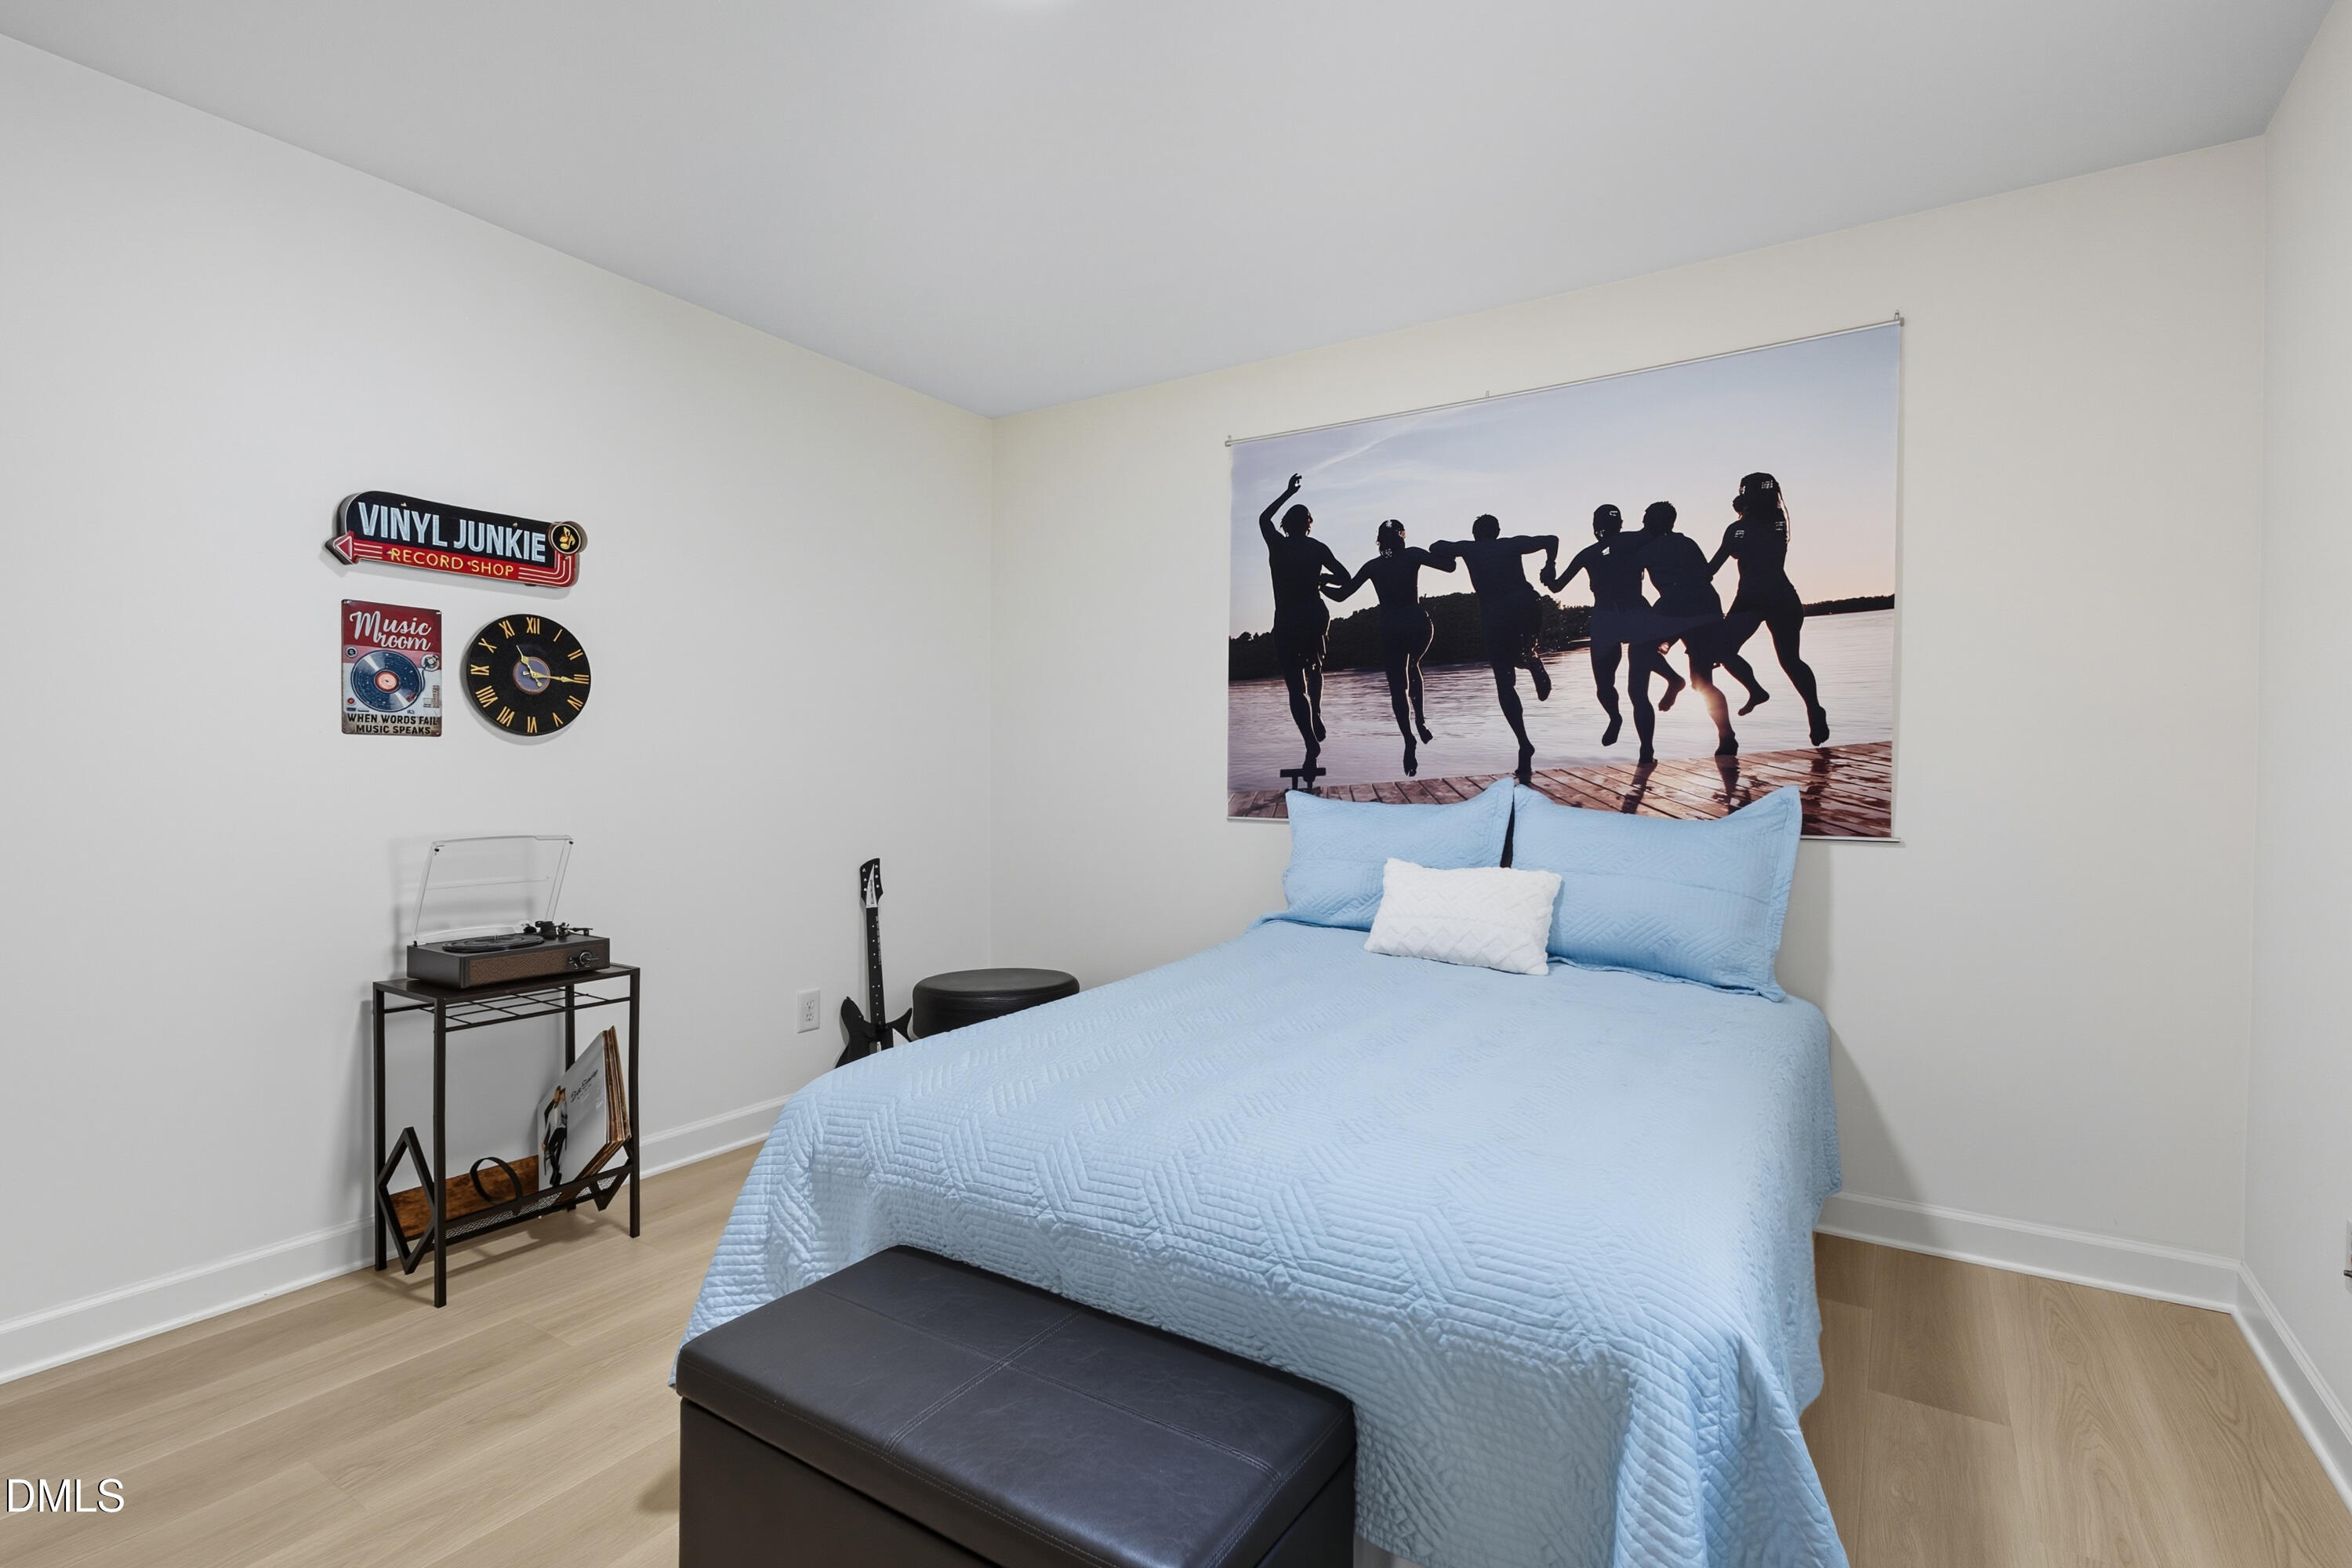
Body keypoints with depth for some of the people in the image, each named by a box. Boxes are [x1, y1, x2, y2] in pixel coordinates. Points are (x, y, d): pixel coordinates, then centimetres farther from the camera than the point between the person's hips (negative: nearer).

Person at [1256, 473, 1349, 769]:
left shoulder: (1277, 544, 4)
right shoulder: (1317, 548, 4)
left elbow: (1263, 518, 24)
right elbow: (1344, 577, 3)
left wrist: (1288, 493, 31)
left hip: (1286, 622, -2)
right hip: (1316, 617, 2)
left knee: (1296, 685, -3)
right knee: (1314, 664, 30)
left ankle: (1312, 744, -16)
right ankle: (1316, 716, 11)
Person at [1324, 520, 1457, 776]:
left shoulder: (1372, 566, 8)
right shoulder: (1413, 554, 3)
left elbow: (1340, 594, 9)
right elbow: (1448, 566, -2)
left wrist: (1321, 585, 28)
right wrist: (1449, 551, 20)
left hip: (1390, 630, 0)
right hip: (1419, 625, 0)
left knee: (1398, 687, 4)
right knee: (1413, 665, 29)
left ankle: (1409, 742, -10)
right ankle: (1420, 719, 11)